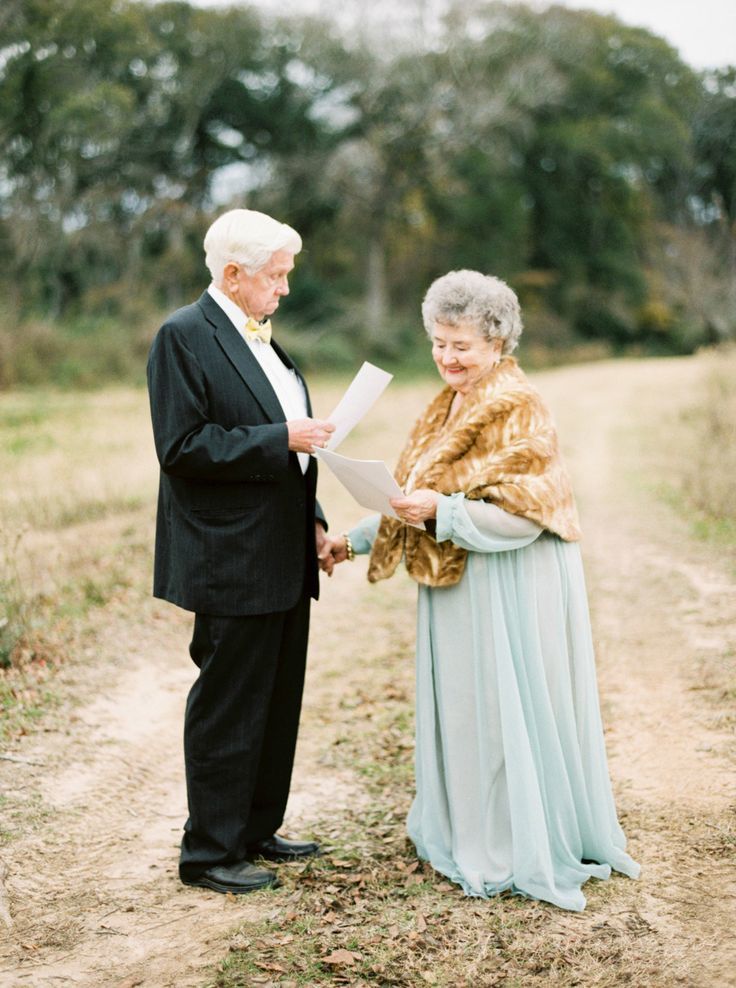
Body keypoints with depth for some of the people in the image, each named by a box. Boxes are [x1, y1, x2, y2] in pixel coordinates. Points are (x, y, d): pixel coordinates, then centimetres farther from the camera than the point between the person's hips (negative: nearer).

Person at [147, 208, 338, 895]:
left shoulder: (262, 339, 16)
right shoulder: (184, 336, -11)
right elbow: (182, 446, -19)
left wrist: (313, 521, 13)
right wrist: (281, 440, -20)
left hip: (284, 558, 9)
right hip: (232, 562, -9)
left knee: (277, 703, 16)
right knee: (227, 708, 0)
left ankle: (256, 831, 30)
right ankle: (208, 853, 13)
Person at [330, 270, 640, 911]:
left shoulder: (518, 410, -15)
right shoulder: (450, 408, 12)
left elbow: (524, 512, -21)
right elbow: (421, 501, 16)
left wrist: (442, 511, -26)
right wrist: (357, 540, 10)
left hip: (509, 589, -9)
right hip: (457, 586, 9)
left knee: (505, 711, 1)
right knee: (462, 708, 16)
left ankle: (521, 853, 16)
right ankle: (470, 833, 31)